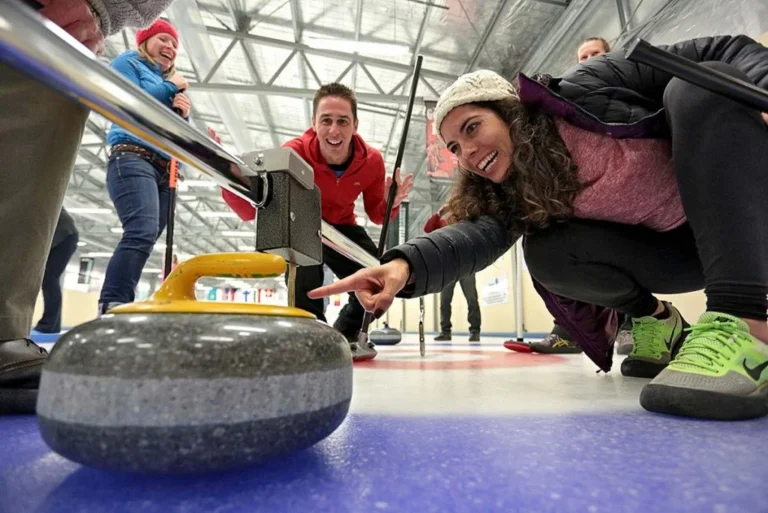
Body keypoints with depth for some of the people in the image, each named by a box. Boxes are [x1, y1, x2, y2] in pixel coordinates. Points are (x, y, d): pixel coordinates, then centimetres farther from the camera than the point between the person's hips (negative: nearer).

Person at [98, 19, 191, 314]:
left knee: (144, 239, -6)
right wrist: (170, 87, 7)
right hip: (133, 158, -6)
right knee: (141, 233, -28)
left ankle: (118, 308, -8)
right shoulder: (128, 62, 16)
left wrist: (184, 114, 5)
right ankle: (111, 308, -32)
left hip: (167, 171, 7)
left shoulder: (172, 83, 32)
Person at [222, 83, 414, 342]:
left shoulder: (372, 160, -20)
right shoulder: (294, 152, -30)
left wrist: (390, 203, -29)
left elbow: (376, 215, -6)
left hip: (342, 228, 4)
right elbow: (251, 210, -34)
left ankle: (343, 336, 23)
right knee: (306, 269, -35)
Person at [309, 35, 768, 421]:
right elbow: (478, 235, -28)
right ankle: (655, 319, 2)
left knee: (697, 88, -30)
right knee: (548, 254, -23)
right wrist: (408, 265, -45)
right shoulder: (513, 196, -8)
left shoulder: (588, 88, -16)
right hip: (679, 251, 2)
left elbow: (724, 52, -11)